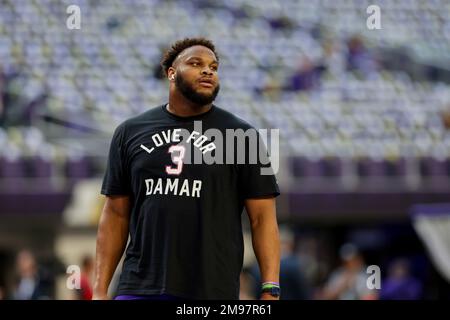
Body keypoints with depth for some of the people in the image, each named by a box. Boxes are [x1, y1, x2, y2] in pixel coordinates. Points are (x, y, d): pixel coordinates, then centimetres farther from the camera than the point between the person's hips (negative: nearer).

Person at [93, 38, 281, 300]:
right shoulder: (130, 133, 11)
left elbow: (262, 218, 1)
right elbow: (116, 214, 13)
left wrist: (270, 291, -9)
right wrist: (100, 289, 6)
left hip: (212, 292, -2)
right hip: (140, 288, 2)